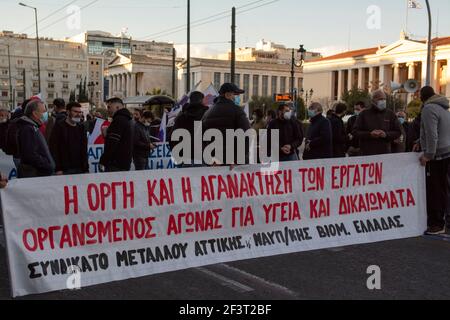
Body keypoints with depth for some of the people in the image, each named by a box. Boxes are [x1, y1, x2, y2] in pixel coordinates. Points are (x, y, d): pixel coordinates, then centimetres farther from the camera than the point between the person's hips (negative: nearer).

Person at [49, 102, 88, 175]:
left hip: (79, 169, 5)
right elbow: (53, 149, -7)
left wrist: (86, 169, 7)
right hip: (64, 170, -5)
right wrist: (58, 169, -14)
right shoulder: (59, 127, -1)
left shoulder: (81, 128, 14)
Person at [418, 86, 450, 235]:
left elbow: (432, 134, -21)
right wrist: (422, 142, 25)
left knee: (433, 190, -5)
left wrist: (428, 154, -18)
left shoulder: (429, 108, -13)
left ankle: (436, 224, -1)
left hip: (436, 155, -9)